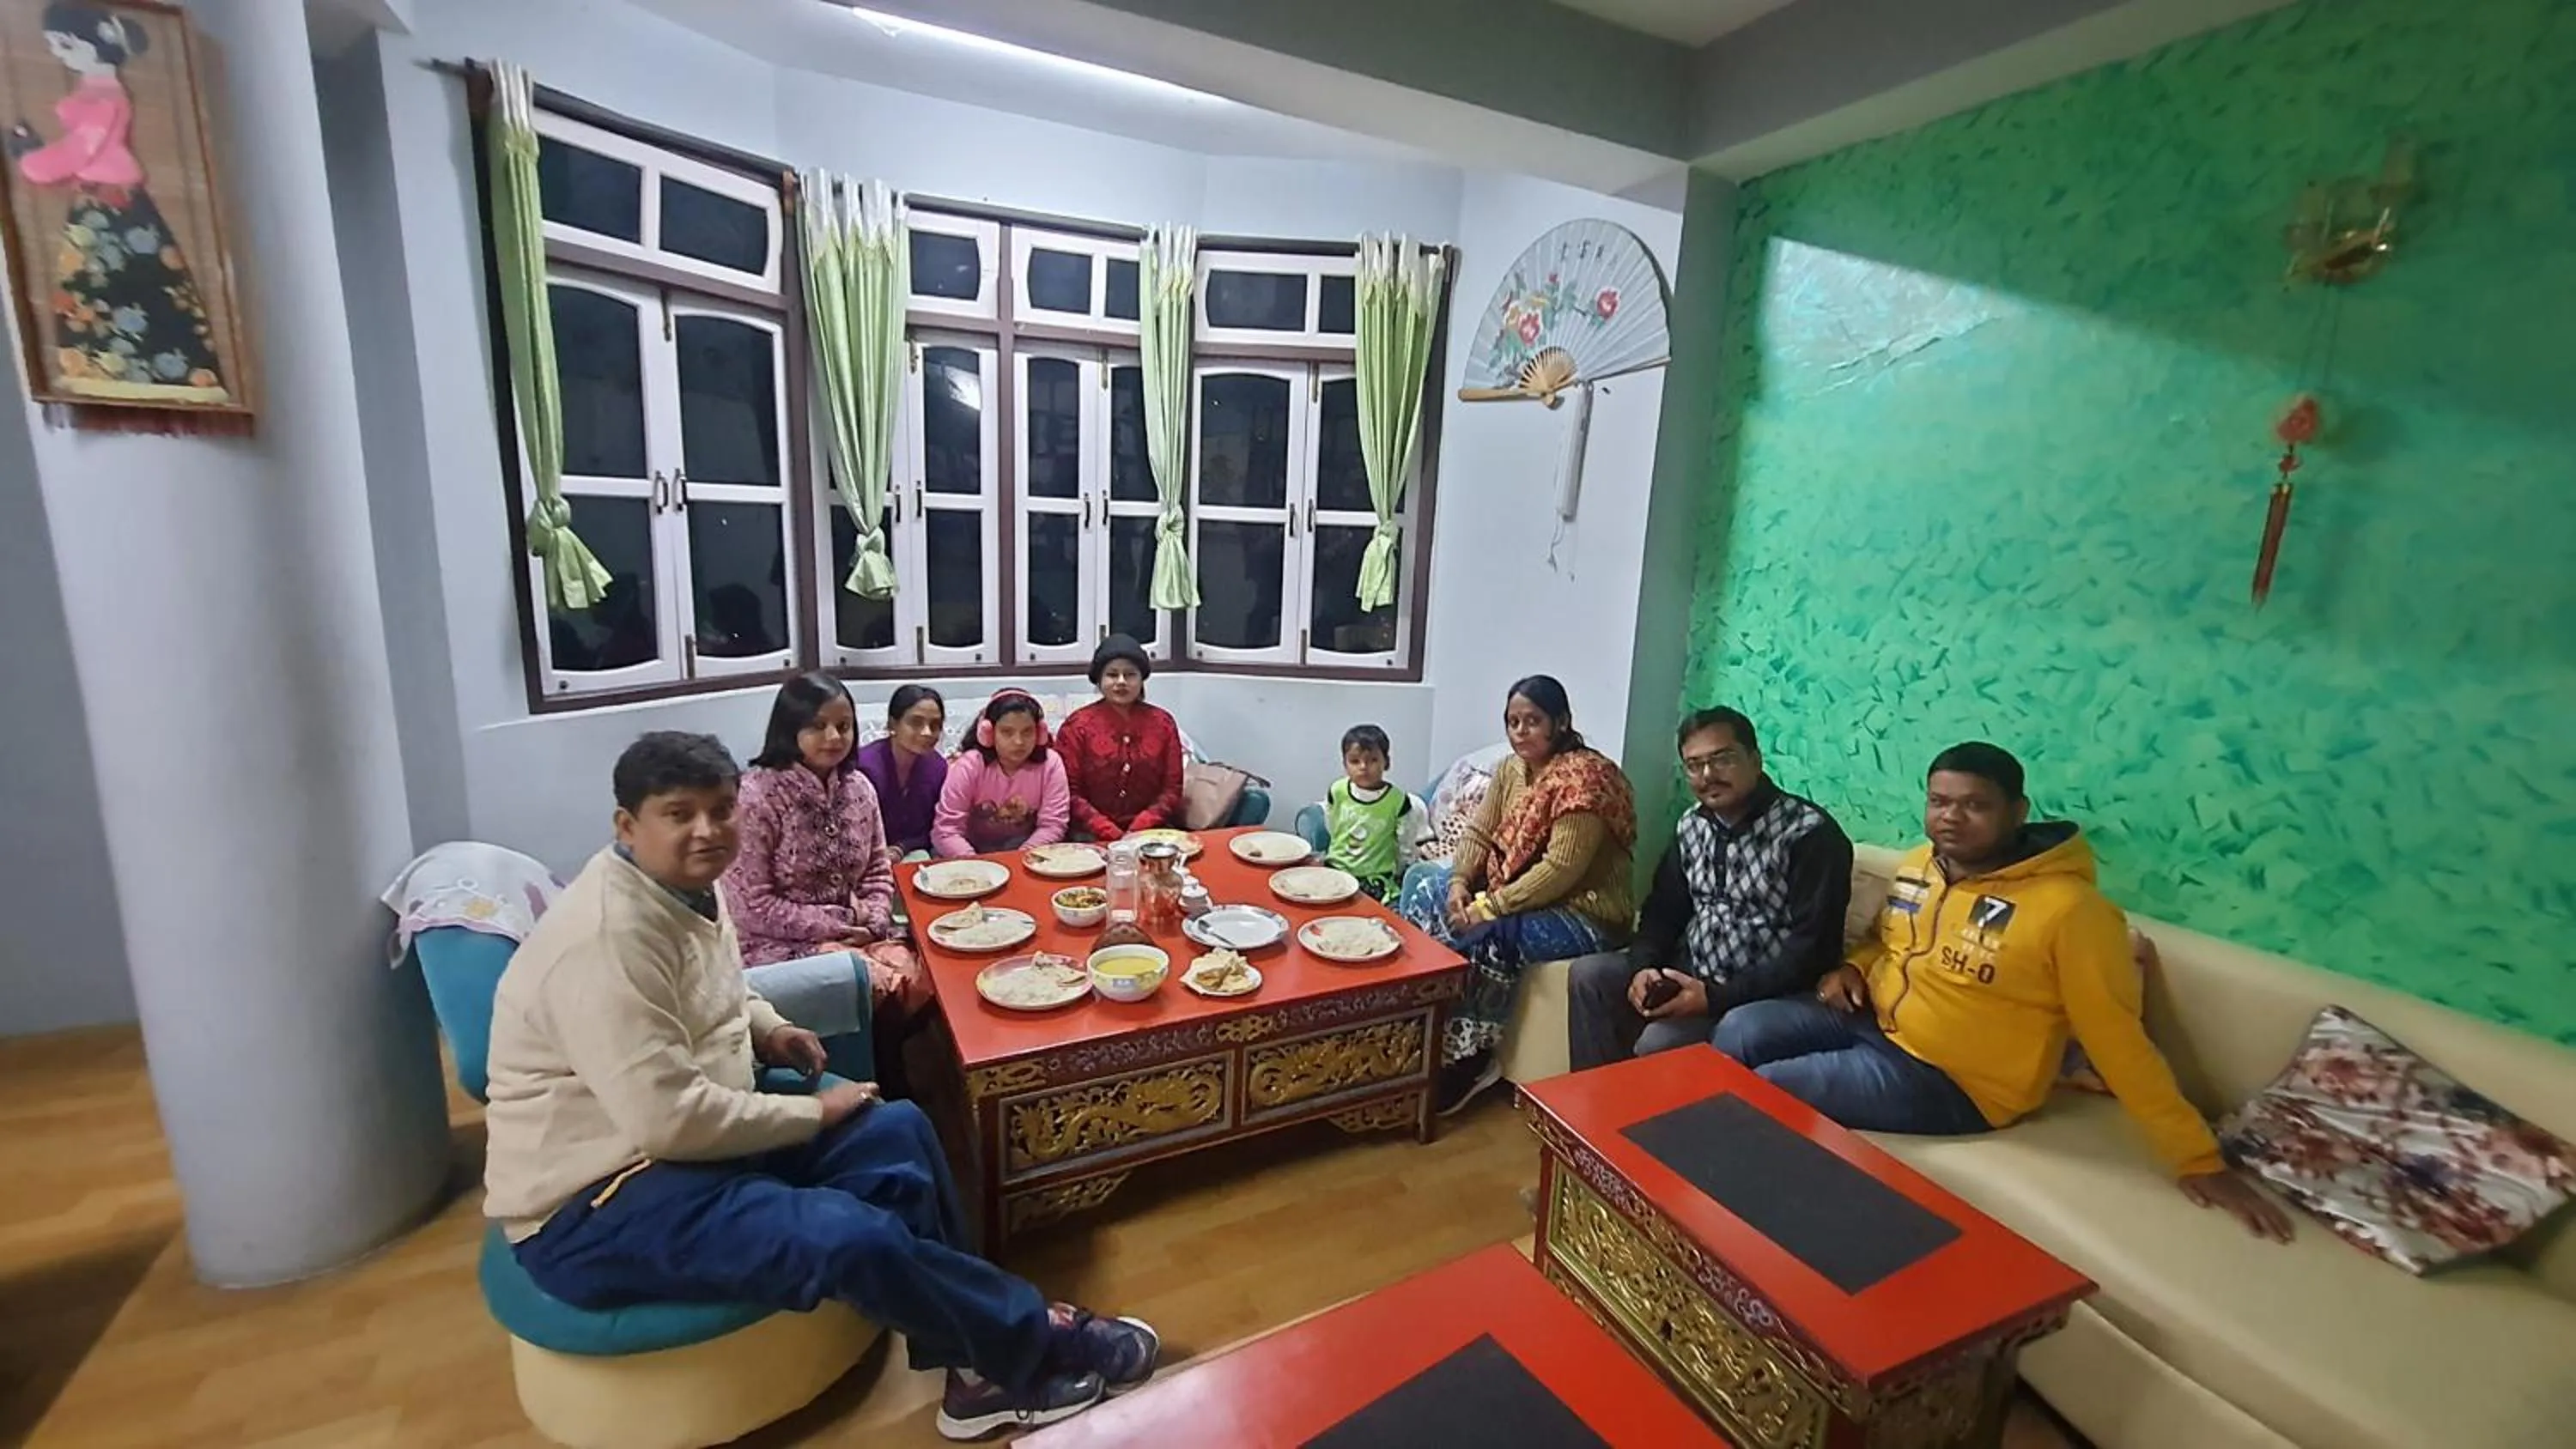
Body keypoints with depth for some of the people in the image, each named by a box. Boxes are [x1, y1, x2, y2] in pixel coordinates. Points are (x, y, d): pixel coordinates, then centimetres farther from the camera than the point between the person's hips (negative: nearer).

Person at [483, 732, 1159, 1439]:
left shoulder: (689, 885, 4)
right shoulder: (608, 936, -26)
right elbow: (669, 1119, -29)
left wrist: (765, 1027, 4)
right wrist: (813, 1112, -15)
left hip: (698, 1130, 10)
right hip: (597, 1201, -10)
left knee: (896, 1132, 0)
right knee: (858, 1238, -26)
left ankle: (983, 1368, 7)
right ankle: (1040, 1342, -1)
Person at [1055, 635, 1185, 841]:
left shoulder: (1163, 723, 8)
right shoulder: (1078, 725, 2)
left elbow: (1172, 789, 5)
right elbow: (1070, 792, -2)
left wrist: (1139, 830, -9)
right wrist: (1110, 833, -13)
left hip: (1149, 834, 2)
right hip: (1092, 837, -1)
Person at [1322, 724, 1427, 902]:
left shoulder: (1398, 801, -11)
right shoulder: (1337, 792, -5)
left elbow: (1407, 849, 1)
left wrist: (1396, 878, 8)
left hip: (1377, 877, -3)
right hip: (1337, 870, 3)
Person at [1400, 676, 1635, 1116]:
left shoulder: (1584, 776, -21)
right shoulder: (1513, 767, 5)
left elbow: (1561, 870, -27)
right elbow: (1479, 834, 6)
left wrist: (1489, 907, -26)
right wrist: (1460, 882, -14)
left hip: (1583, 917, -9)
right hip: (1514, 897, 9)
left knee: (1481, 933, -32)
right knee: (1423, 881, -2)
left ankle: (1470, 1055, -11)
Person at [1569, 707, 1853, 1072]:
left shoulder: (1811, 834, -16)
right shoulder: (1691, 827, 7)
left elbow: (1812, 949, -21)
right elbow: (1663, 911, 11)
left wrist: (1717, 998, -26)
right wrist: (1644, 966, -10)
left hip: (1761, 996, -7)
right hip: (1691, 972, 7)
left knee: (1658, 1045, -28)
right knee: (1590, 974, -5)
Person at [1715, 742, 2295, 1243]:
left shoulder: (2067, 908, -19)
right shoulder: (1916, 864, 2)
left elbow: (2119, 1039, -14)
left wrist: (2199, 1160, -12)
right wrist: (1854, 967, 1)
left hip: (1949, 1080, -7)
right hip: (1873, 1021, 7)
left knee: (1764, 1091, -19)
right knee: (1740, 1032, -8)